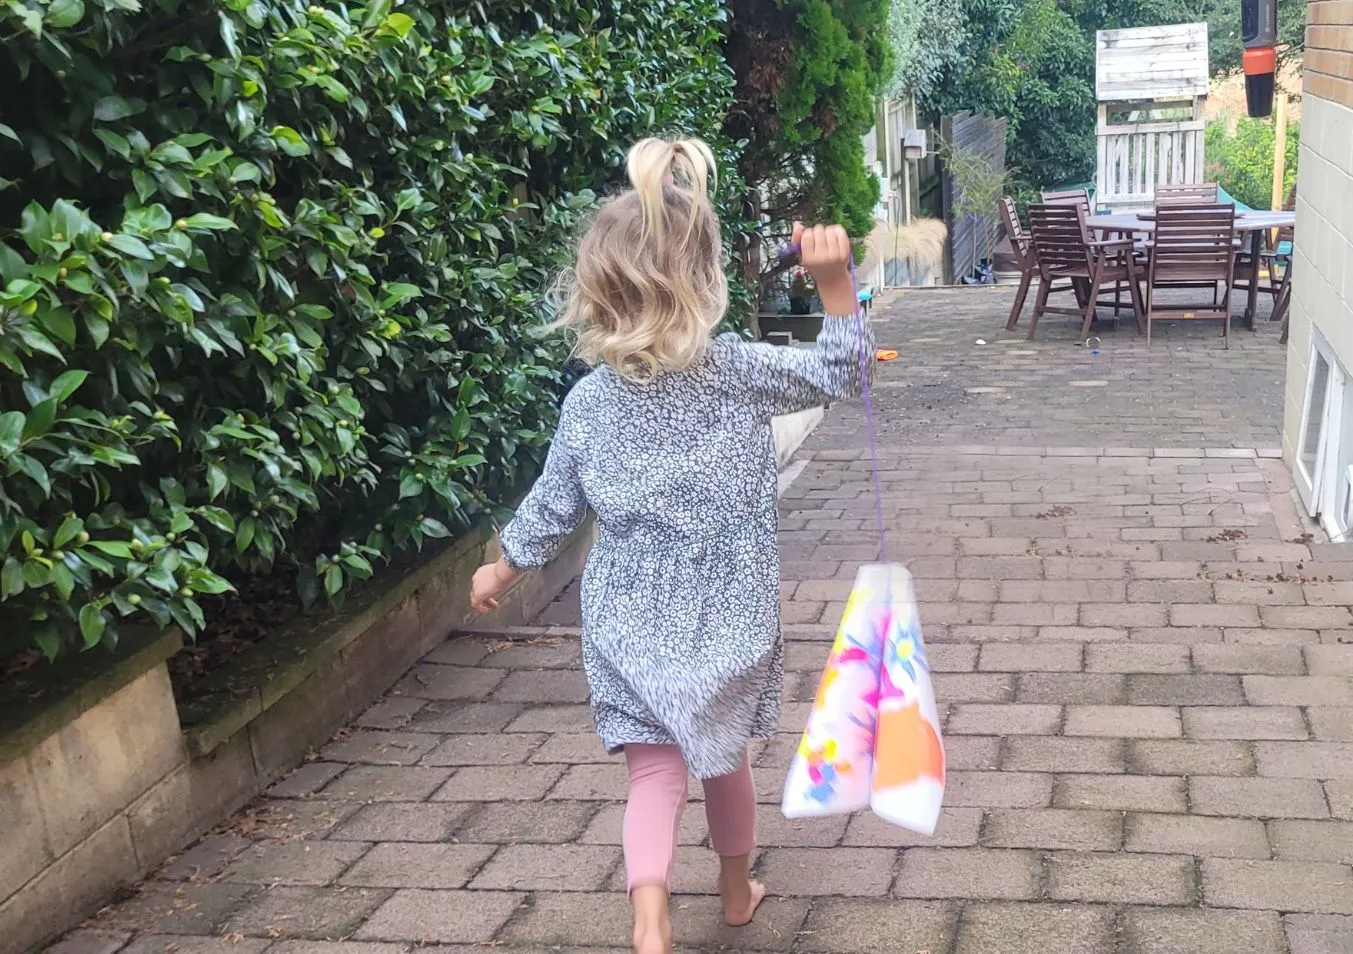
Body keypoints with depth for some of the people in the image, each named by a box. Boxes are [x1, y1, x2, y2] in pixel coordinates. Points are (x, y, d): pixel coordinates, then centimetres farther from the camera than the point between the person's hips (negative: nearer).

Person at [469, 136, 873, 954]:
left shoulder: (588, 403, -7)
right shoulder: (739, 373, -13)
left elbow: (553, 507, 3)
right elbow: (843, 371, -5)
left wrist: (502, 571, 19)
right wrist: (836, 281, -17)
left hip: (633, 621, 0)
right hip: (726, 612, 0)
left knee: (655, 768, 6)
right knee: (726, 756, 20)